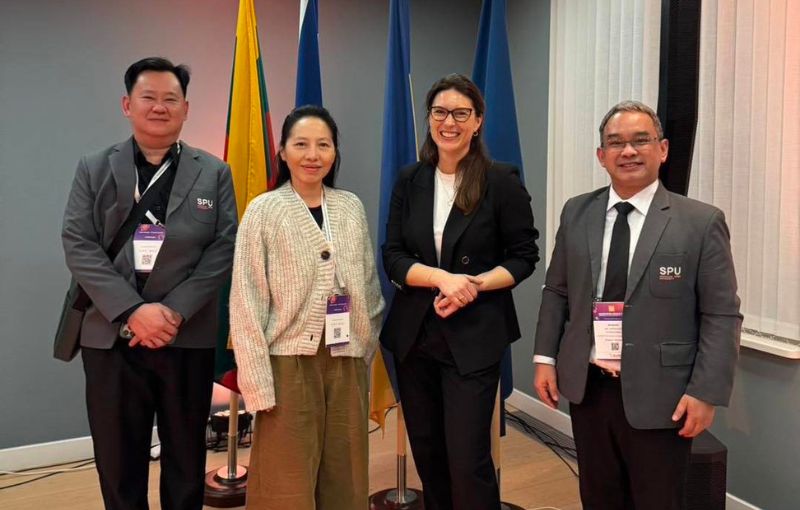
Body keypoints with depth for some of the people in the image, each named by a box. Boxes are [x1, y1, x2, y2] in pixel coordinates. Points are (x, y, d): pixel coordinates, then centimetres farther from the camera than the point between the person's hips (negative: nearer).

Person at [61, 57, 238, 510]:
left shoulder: (214, 173, 6)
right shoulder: (94, 169, 7)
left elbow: (224, 248, -3)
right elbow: (78, 246, -3)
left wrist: (175, 310, -14)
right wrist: (133, 311, -15)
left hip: (188, 337, 0)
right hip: (112, 336, 1)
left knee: (187, 458, 12)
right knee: (118, 459, 11)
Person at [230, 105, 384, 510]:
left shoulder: (352, 208, 6)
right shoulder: (263, 211, -5)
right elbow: (246, 303, -7)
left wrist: (367, 345, 9)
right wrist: (258, 383, -11)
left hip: (347, 363, 4)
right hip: (289, 362, -3)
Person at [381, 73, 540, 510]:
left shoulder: (502, 181, -5)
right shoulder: (409, 181, 5)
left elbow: (524, 257, -2)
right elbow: (392, 257, 1)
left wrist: (473, 285, -17)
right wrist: (442, 278, -16)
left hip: (474, 337, -4)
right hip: (413, 334, 4)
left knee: (468, 459, -3)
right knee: (426, 452, 15)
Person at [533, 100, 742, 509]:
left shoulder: (702, 222, -7)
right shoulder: (576, 213, 4)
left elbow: (722, 317, -7)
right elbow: (556, 291, 9)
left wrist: (706, 393, -12)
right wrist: (545, 357, 2)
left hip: (659, 396, -3)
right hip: (586, 388, 3)